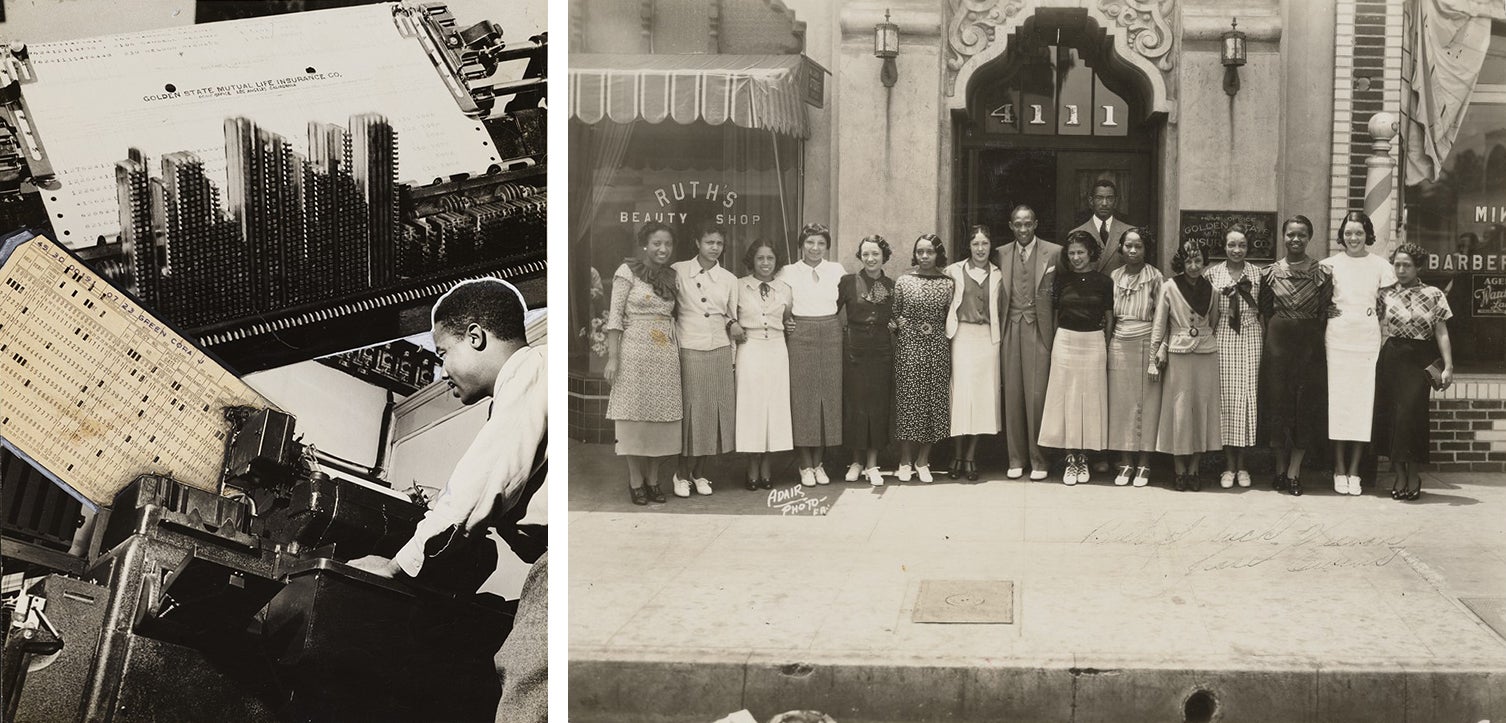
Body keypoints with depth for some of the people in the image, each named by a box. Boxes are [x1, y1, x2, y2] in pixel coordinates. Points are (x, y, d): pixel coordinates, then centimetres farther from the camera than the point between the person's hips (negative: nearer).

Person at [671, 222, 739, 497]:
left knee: (714, 410, 4)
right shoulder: (678, 271, 0)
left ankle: (700, 474, 16)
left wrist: (731, 340, 7)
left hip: (719, 351, 3)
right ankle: (683, 475, 9)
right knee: (690, 409, -4)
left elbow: (733, 318, 14)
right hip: (688, 350, -3)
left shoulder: (729, 279, 9)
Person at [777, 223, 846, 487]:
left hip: (831, 337, 2)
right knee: (802, 397, -3)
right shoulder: (788, 272, 2)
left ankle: (818, 463, 12)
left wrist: (842, 324, 7)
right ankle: (805, 465, 5)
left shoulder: (836, 271, 7)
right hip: (800, 337, -2)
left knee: (828, 396, 2)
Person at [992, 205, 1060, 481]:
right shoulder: (1000, 255, 10)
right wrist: (999, 331, 3)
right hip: (1010, 331, 3)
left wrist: (1056, 333, -4)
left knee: (1037, 394, -5)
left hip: (1039, 330, -3)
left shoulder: (1053, 253, 2)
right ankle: (1016, 458, 12)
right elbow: (998, 297, 11)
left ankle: (1038, 459, 4)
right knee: (1012, 394, 4)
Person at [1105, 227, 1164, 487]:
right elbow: (1109, 315, 12)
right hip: (1119, 346, 3)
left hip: (1146, 344, -3)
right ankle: (1125, 462, 11)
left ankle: (1144, 464, 7)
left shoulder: (1155, 277, -2)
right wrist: (1105, 346, 4)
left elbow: (1160, 317, -3)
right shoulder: (1114, 277, 8)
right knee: (1121, 403, 3)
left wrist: (1157, 354, -9)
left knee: (1147, 404, 0)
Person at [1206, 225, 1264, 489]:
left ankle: (1242, 464, 9)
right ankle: (1229, 465, 6)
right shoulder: (1212, 274, 4)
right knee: (1226, 397, -1)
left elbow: (1264, 311, 8)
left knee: (1247, 396, 1)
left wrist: (1264, 337, 0)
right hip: (1222, 338, -1)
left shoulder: (1257, 274, 7)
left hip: (1250, 340, 1)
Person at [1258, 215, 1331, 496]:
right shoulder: (1270, 273, 4)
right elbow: (1264, 311, 10)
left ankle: (1294, 470, 3)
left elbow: (1325, 311, 1)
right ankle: (1281, 468, 12)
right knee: (1278, 401, 2)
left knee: (1306, 403, -2)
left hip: (1309, 343, -1)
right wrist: (1275, 333, 4)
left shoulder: (1322, 273, 0)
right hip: (1277, 341, 1)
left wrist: (1310, 332, -4)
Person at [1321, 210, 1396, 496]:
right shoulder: (1330, 264, 5)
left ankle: (1354, 471, 5)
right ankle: (1339, 470, 5)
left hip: (1368, 340, 0)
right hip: (1337, 339, 0)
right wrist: (1326, 309, -7)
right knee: (1338, 401, -1)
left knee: (1363, 402, 0)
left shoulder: (1380, 266, 6)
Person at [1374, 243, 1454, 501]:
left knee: (1410, 412, -9)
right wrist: (1376, 360, -3)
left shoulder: (1433, 295, 3)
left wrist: (1448, 366, -5)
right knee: (1390, 413, 0)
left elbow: (1441, 333, 2)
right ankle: (1400, 474, 10)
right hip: (1391, 359, 2)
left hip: (1420, 360, -2)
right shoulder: (1386, 294, 7)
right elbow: (1380, 331, 7)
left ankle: (1413, 473, 6)